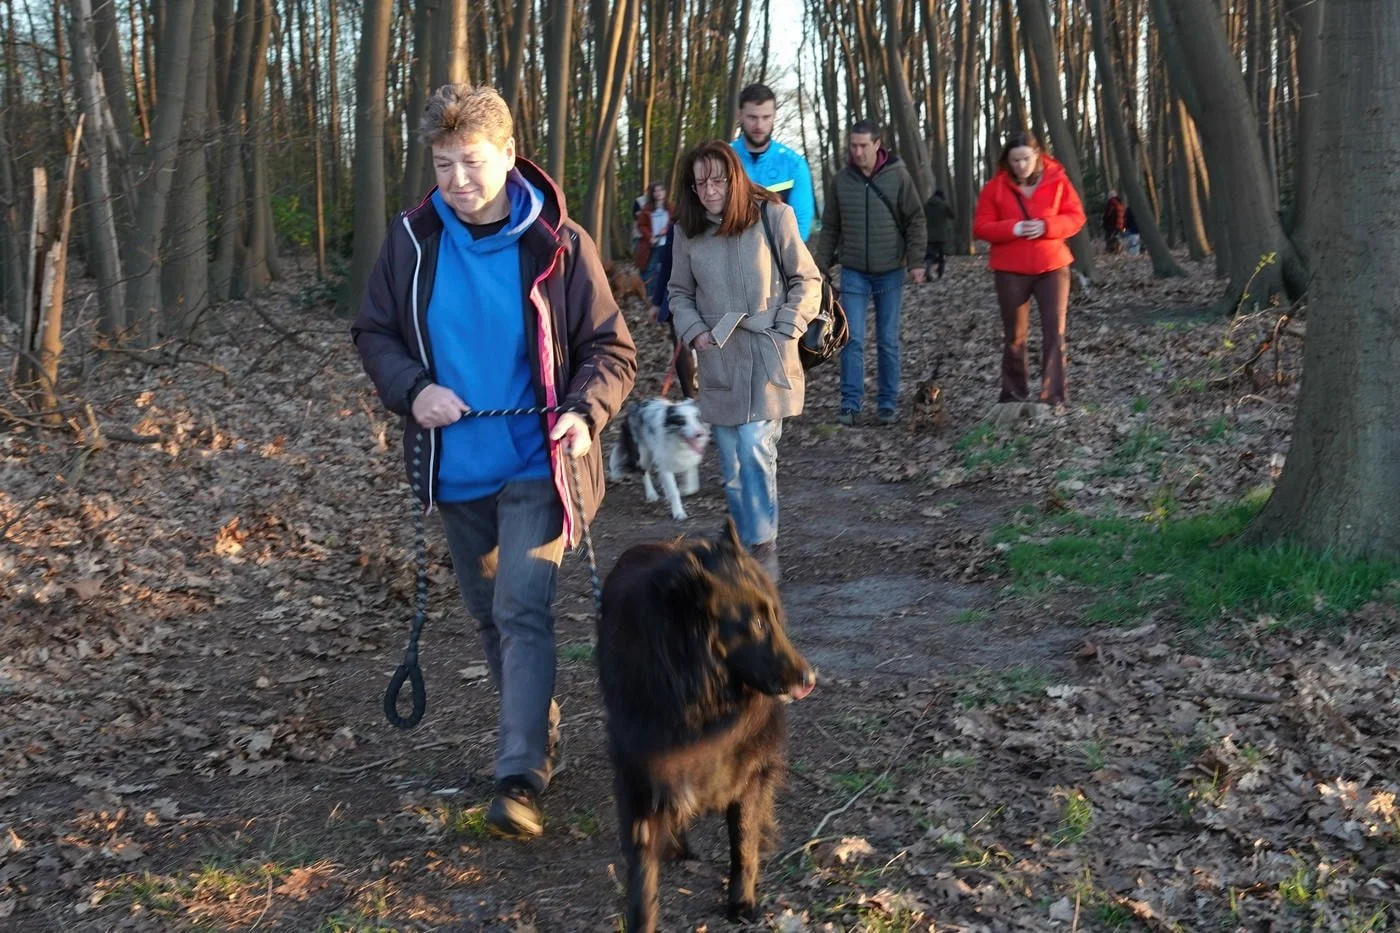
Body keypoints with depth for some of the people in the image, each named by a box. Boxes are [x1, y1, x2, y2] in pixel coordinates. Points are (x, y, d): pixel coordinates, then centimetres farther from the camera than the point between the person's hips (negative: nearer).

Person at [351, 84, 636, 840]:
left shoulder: (557, 243, -10)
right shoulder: (411, 240, -3)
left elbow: (611, 348, -5)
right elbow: (374, 333, 6)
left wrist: (585, 412, -23)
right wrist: (413, 388, -14)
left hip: (536, 465, -4)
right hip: (455, 467, 4)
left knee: (523, 609, -14)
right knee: (488, 611, 17)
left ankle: (520, 775, -11)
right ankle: (536, 727, 38)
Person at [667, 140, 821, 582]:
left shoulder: (772, 216, -5)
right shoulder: (688, 230, 4)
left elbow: (807, 280, 1)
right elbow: (680, 292, 16)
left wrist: (784, 331, -8)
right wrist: (693, 331, -2)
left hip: (768, 360, -4)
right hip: (719, 363, 4)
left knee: (755, 450, -17)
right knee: (732, 467, 7)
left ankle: (764, 549, -6)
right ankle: (751, 550, 19)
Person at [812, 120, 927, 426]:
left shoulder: (898, 176, -3)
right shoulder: (840, 180, 2)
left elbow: (915, 221, -2)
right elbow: (830, 228, 9)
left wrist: (916, 261, -9)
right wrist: (821, 266, 7)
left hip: (890, 272, -1)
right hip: (854, 272, 1)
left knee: (888, 341, 6)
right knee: (852, 339, -5)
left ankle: (888, 404, 14)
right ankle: (850, 403, -1)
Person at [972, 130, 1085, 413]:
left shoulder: (1057, 180, -1)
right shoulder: (995, 187, -2)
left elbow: (1076, 217, -1)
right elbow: (981, 227, -3)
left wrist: (1046, 226, -19)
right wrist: (1013, 228, -19)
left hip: (1052, 266, 0)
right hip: (1010, 270, 0)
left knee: (1054, 332, -6)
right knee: (1014, 336, 9)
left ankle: (1053, 398, -5)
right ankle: (1013, 395, 20)